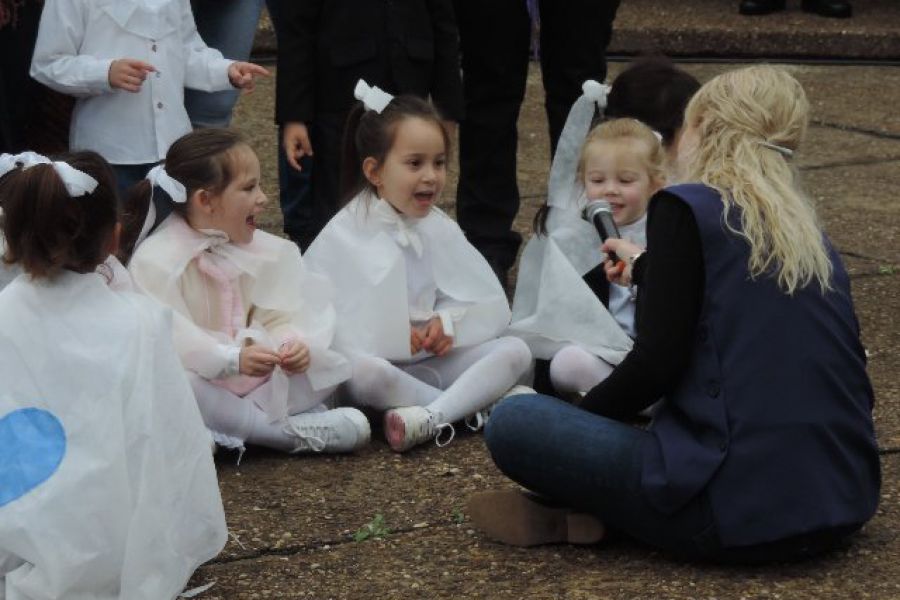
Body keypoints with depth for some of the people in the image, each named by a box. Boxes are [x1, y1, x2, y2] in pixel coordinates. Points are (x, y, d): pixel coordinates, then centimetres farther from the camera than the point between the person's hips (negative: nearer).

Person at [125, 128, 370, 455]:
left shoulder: (261, 250, 7)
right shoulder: (156, 260, -16)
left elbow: (278, 316, 3)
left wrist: (295, 344, -21)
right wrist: (232, 359, -35)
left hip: (255, 383, 6)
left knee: (331, 364, -7)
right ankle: (287, 431, -25)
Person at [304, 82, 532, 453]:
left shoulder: (439, 228, 8)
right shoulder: (345, 236, -8)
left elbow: (490, 306, 8)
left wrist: (448, 321, -12)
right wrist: (397, 335, -19)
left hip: (432, 360, 5)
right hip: (377, 359, -5)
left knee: (515, 351, -14)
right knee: (361, 370, -38)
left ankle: (432, 417, -34)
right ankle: (481, 402, -24)